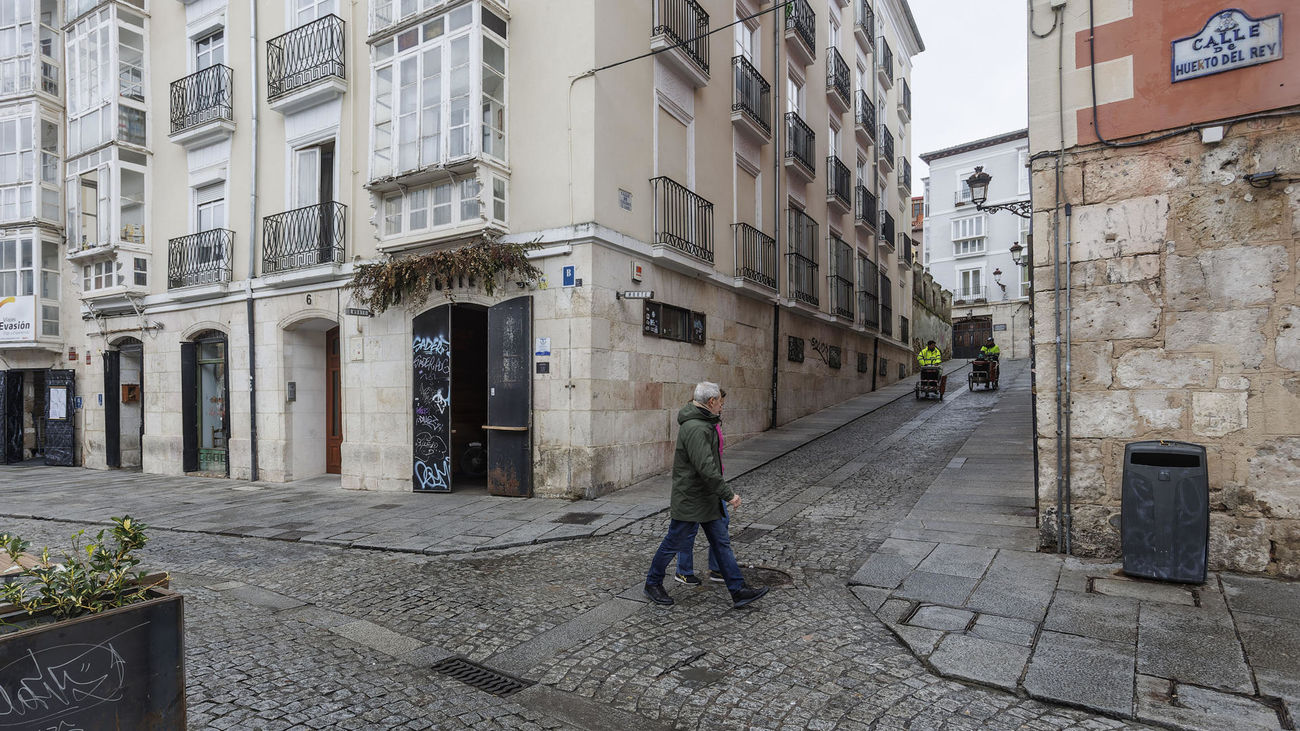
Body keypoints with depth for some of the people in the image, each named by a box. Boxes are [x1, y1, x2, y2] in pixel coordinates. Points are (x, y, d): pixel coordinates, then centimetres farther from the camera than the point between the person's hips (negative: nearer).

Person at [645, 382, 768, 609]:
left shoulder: (703, 423, 10)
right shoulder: (695, 428, -25)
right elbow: (706, 468, -30)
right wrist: (728, 495, -23)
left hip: (707, 499, 10)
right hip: (690, 499, -10)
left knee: (721, 543, 11)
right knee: (674, 543, 6)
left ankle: (739, 591, 18)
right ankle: (652, 583, 25)